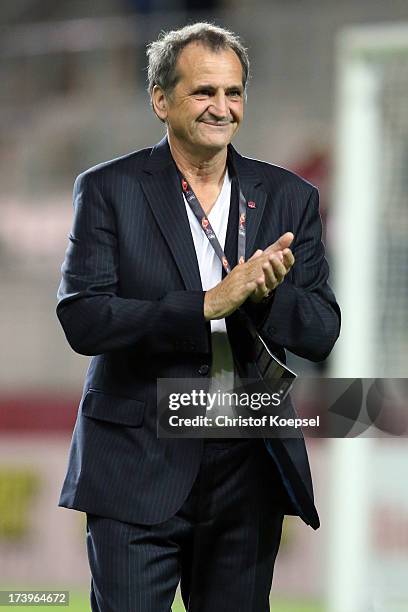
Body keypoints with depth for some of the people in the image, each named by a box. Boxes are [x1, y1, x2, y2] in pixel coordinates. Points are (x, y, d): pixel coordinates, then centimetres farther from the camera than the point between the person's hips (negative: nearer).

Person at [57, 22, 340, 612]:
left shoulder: (290, 197, 8)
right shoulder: (108, 189, -2)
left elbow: (321, 334, 5)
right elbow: (82, 319, -12)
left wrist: (268, 294, -17)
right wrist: (207, 306, -20)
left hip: (249, 471, 3)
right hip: (138, 469, -3)